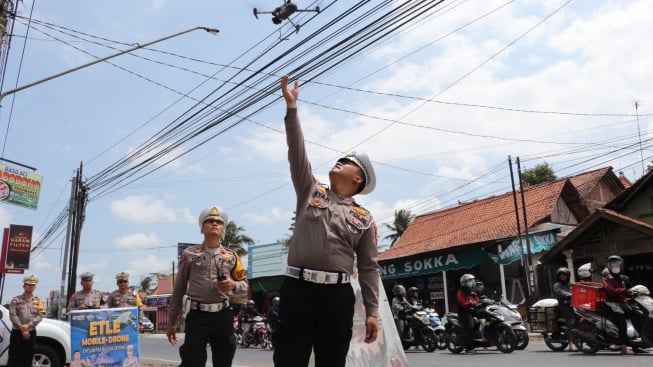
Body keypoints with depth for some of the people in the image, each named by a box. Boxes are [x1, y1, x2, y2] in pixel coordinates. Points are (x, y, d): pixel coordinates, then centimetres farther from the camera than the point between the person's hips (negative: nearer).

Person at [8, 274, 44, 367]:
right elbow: (13, 316, -8)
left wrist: (28, 325, -17)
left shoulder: (38, 301, 8)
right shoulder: (15, 300, 1)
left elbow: (40, 316, -1)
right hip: (17, 333, -2)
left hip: (31, 333, 3)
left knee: (28, 359, 8)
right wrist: (22, 330, -15)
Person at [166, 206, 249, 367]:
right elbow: (178, 290, 6)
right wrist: (171, 322, 7)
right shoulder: (190, 254, 2)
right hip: (197, 316, -2)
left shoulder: (232, 256, 8)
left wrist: (233, 285, -12)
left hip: (223, 315, 3)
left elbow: (245, 284, 13)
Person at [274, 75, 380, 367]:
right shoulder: (311, 191, 13)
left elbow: (369, 268, 7)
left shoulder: (363, 219, 10)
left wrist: (372, 312, 0)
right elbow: (297, 152, 4)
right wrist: (291, 107, 0)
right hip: (298, 288, 0)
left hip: (338, 294, 0)